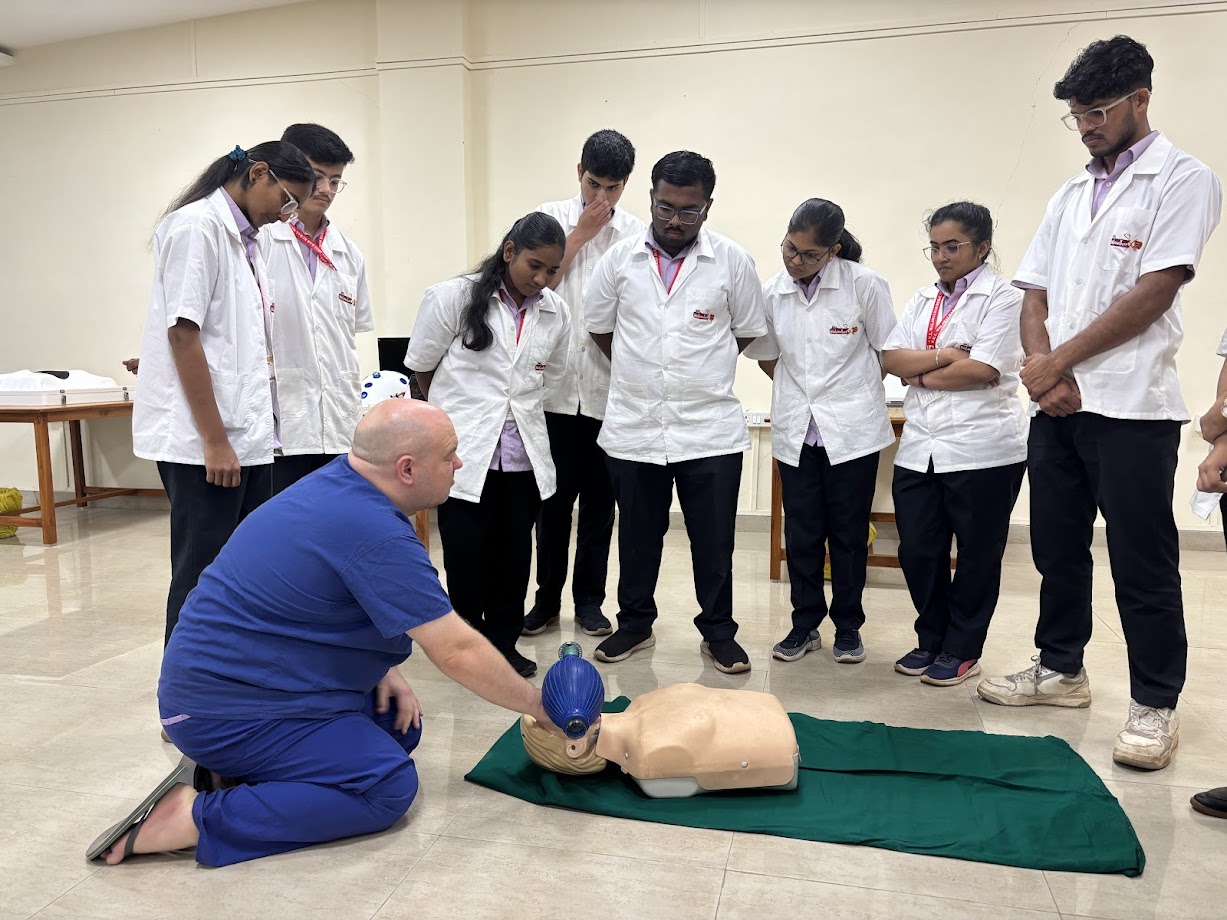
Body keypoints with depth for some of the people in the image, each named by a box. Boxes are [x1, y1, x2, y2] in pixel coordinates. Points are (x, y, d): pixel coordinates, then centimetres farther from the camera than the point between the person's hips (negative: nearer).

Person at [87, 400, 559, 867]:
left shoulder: (338, 480, 1)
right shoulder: (376, 535, -27)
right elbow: (457, 652, -22)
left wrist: (382, 671, 4)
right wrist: (537, 703, -7)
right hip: (225, 709, -10)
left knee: (401, 725, 10)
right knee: (389, 786, -16)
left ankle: (232, 772, 7)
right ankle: (194, 816, -14)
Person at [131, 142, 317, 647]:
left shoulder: (245, 239, 16)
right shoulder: (197, 225, -9)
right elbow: (182, 334, -16)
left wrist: (251, 433, 15)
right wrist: (214, 440, -17)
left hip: (247, 437, 8)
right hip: (203, 440, -8)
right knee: (202, 579, 1)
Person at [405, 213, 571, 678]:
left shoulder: (556, 313, 4)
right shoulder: (452, 298, -6)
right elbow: (422, 366, 4)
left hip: (523, 455, 3)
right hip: (464, 452, -3)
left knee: (514, 555, 10)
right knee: (468, 556, 4)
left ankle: (503, 641, 26)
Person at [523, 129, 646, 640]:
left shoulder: (637, 233, 3)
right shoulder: (551, 217, 5)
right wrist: (580, 234, -5)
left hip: (610, 389, 1)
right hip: (556, 386, 0)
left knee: (600, 499, 9)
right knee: (555, 497, 5)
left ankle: (589, 599, 23)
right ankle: (548, 597, 22)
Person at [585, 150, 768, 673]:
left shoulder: (733, 262, -3)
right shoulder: (621, 258, 1)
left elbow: (748, 331, 8)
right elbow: (598, 325, 12)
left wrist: (703, 367, 6)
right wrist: (639, 370, 10)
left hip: (710, 429, -1)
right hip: (633, 427, 2)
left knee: (714, 541, 7)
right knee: (637, 537, 15)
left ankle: (718, 631, 24)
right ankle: (635, 624, 32)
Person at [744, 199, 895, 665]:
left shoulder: (865, 286, -10)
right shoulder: (772, 292, 0)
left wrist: (851, 390, 6)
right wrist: (800, 390, 8)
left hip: (852, 429, -3)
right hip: (795, 430, 3)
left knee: (848, 533, 6)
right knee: (800, 533, 8)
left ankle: (848, 627, 22)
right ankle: (804, 624, 22)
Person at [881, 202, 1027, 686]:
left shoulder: (1002, 297, -4)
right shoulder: (923, 299, 16)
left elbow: (983, 370, -16)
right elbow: (891, 357, 3)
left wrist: (922, 375, -5)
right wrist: (945, 357, -11)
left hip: (982, 450, -5)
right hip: (920, 447, 6)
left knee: (977, 554, 8)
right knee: (917, 551, 8)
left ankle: (961, 650, 22)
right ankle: (931, 639, 27)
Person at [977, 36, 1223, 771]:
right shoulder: (1070, 197, 16)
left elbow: (1153, 294, -13)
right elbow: (1035, 295, 11)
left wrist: (1057, 362, -10)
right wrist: (1042, 368, -7)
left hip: (1132, 407, -6)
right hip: (1059, 405, 6)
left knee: (1142, 562, 0)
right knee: (1057, 546, 13)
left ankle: (1156, 705, 13)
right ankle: (1061, 669, 28)